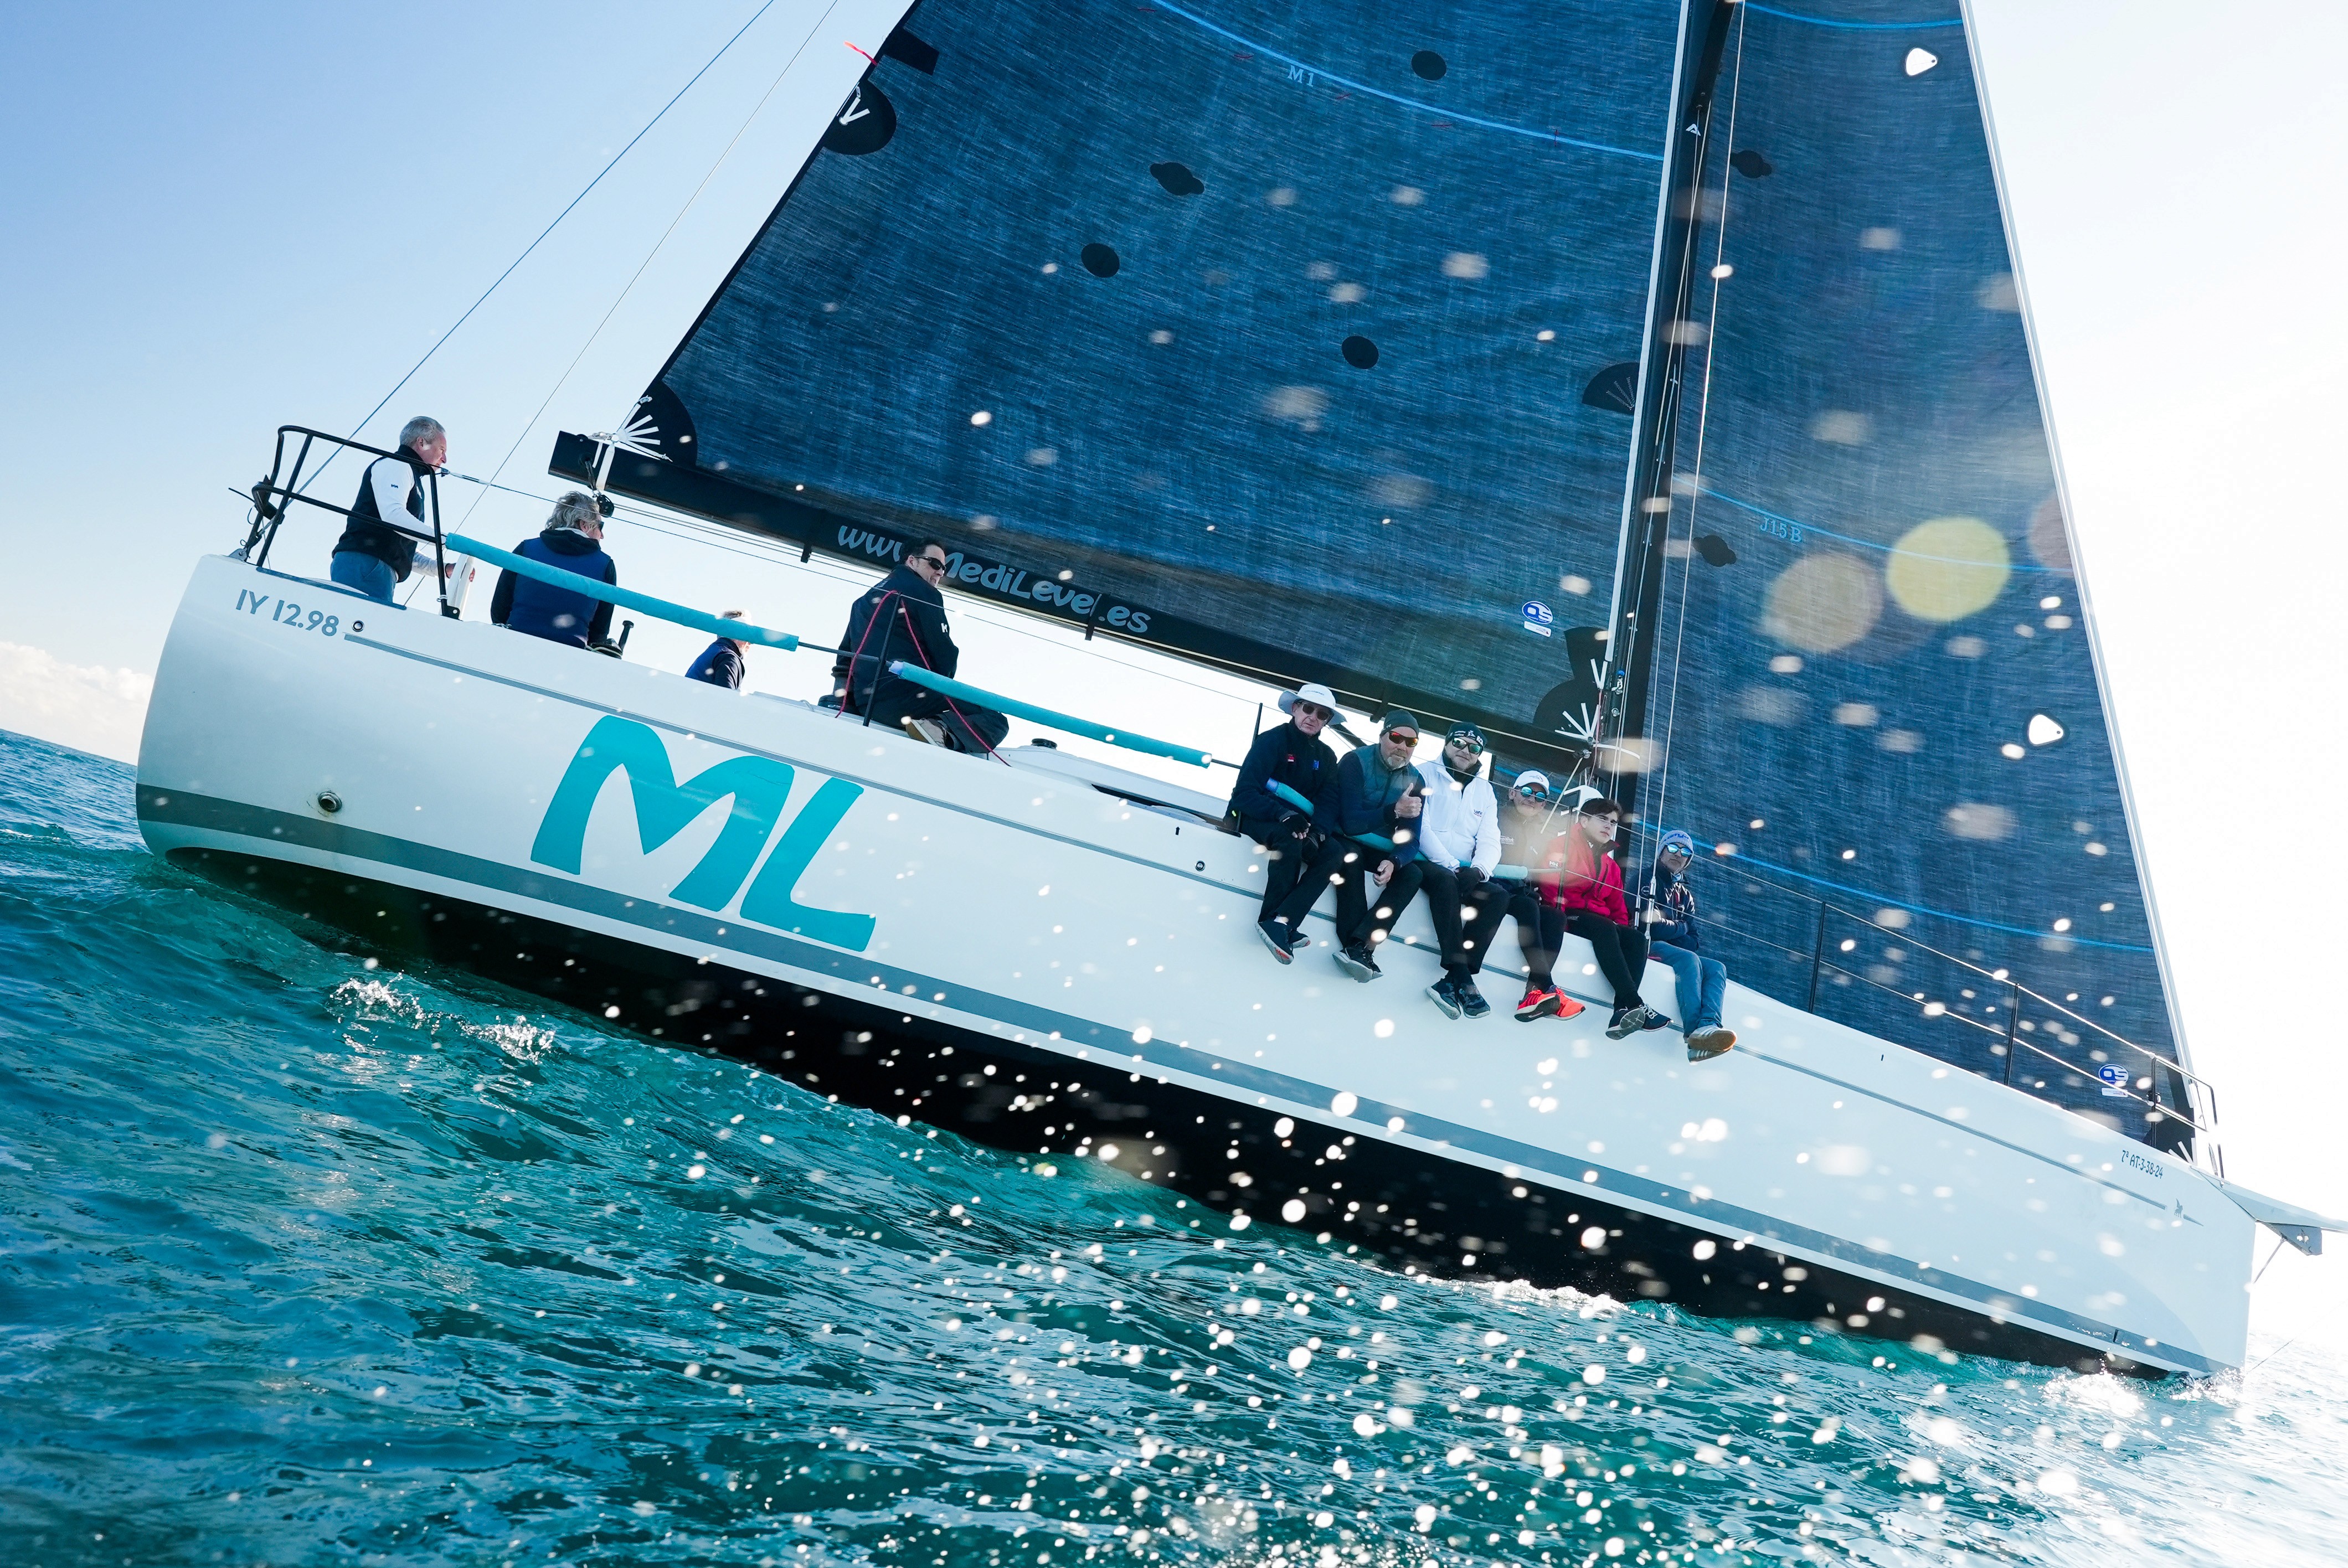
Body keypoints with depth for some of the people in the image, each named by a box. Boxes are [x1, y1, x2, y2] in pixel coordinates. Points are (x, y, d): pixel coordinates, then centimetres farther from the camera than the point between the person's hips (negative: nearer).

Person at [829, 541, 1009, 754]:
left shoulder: (870, 595, 25)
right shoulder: (924, 592, 2)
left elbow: (846, 652, 26)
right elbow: (945, 654, -3)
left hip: (866, 702, 8)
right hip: (906, 695, -8)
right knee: (995, 722, -8)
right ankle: (943, 731, -34)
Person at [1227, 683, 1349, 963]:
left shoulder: (1326, 757, 8)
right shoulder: (1271, 741, -10)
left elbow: (1326, 804, 2)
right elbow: (1244, 793, -20)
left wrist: (1316, 830, -22)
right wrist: (1283, 815, -34)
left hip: (1299, 824, 6)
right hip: (1254, 819, -6)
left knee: (1335, 852, -23)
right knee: (1289, 838, -37)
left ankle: (1281, 922, -34)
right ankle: (1271, 919, -27)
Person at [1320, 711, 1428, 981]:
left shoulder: (1415, 782, -2)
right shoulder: (1356, 762, -18)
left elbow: (1411, 839, -7)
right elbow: (1350, 823, -27)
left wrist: (1393, 862, -29)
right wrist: (1394, 811, -39)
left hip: (1377, 848, 5)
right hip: (1342, 838, -5)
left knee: (1412, 874, -21)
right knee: (1351, 857, -36)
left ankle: (1359, 944, -34)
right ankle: (1360, 949, -37)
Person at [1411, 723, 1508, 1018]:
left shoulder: (1485, 791, 18)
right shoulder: (1425, 774, 2)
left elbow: (1489, 841, 7)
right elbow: (1419, 827, -11)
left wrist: (1478, 870, -16)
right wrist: (1452, 867, -20)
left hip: (1464, 873, 5)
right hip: (1423, 862, -5)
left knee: (1498, 895, -23)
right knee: (1445, 880, -37)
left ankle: (1452, 982, -33)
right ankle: (1463, 980, -42)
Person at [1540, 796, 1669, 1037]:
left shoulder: (1611, 867, 27)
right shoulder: (1563, 845, 4)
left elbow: (1617, 909, 21)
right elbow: (1549, 884, -11)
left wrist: (1624, 932, 1)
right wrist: (1559, 916, -24)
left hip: (1600, 924, 7)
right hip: (1564, 917, -7)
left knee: (1637, 938, -21)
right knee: (1603, 927, -35)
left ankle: (1622, 1012, -38)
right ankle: (1634, 1005, -43)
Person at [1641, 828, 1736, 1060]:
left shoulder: (1686, 895, 27)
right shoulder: (1649, 880, 5)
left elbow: (1693, 940, 15)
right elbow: (1648, 924, -11)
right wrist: (1679, 928, 4)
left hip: (1683, 954, 7)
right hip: (1647, 945, -7)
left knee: (1717, 968, -16)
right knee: (1688, 959, -33)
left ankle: (1709, 1025, -44)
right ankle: (1694, 1031, -50)